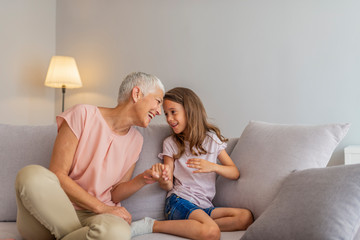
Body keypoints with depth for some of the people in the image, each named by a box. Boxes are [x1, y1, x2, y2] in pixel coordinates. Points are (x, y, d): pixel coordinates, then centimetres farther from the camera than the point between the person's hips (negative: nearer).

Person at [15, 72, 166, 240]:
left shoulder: (135, 140, 10)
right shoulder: (84, 114, -6)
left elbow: (115, 194, 10)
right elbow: (58, 175, -11)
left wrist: (143, 180, -10)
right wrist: (102, 208, -15)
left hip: (93, 216, 2)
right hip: (54, 208, -2)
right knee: (33, 175, -36)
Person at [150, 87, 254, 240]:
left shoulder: (212, 139, 10)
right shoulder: (170, 144, 8)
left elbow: (235, 173, 6)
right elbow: (169, 186, 3)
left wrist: (212, 167, -14)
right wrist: (164, 180, -23)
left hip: (204, 205, 3)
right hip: (179, 201, -3)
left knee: (246, 217, -24)